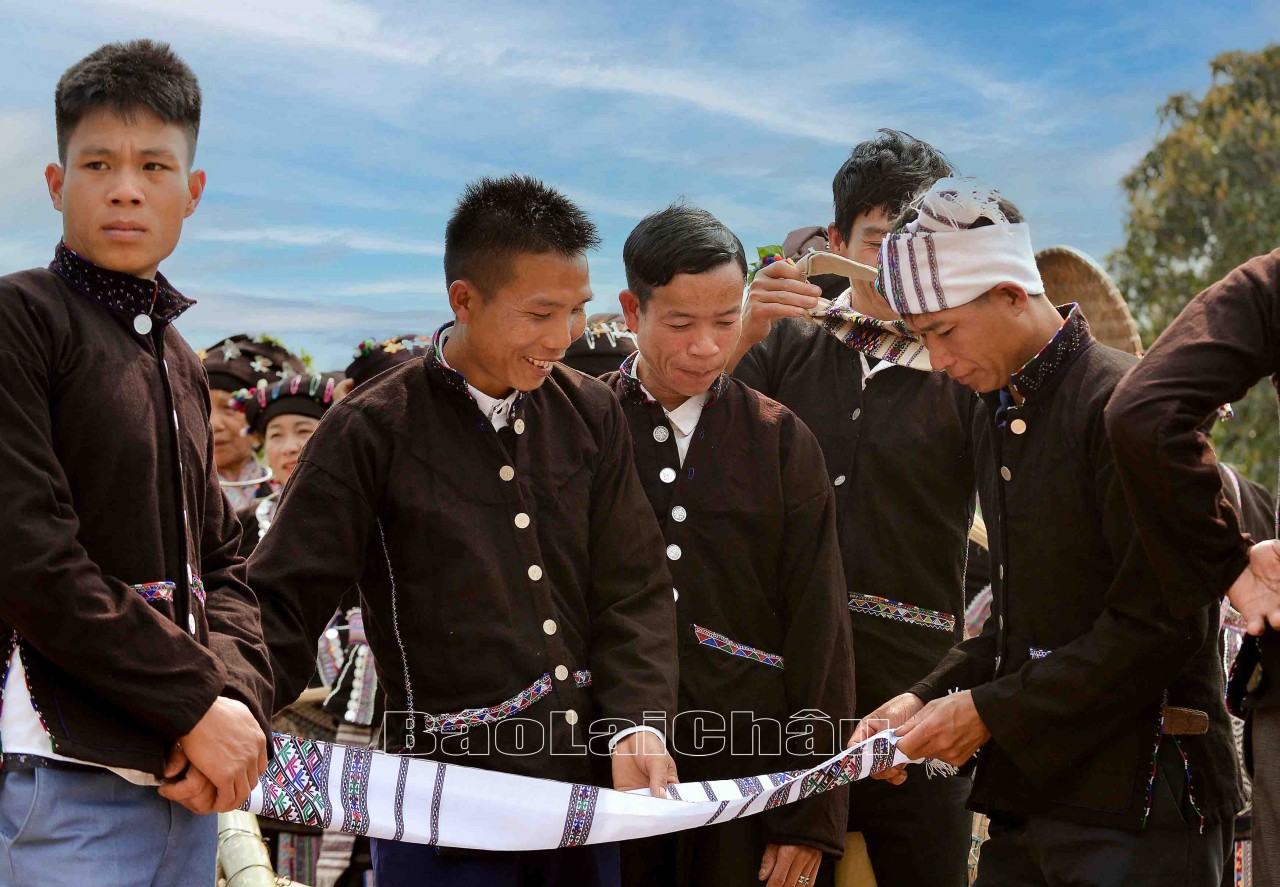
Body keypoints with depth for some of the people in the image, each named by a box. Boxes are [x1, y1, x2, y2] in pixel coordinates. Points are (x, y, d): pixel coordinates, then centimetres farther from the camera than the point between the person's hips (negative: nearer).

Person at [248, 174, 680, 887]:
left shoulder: (591, 414, 7)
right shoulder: (374, 432, -6)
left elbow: (633, 591, 7)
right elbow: (284, 607, -6)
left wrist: (638, 721, -9)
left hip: (588, 790, 4)